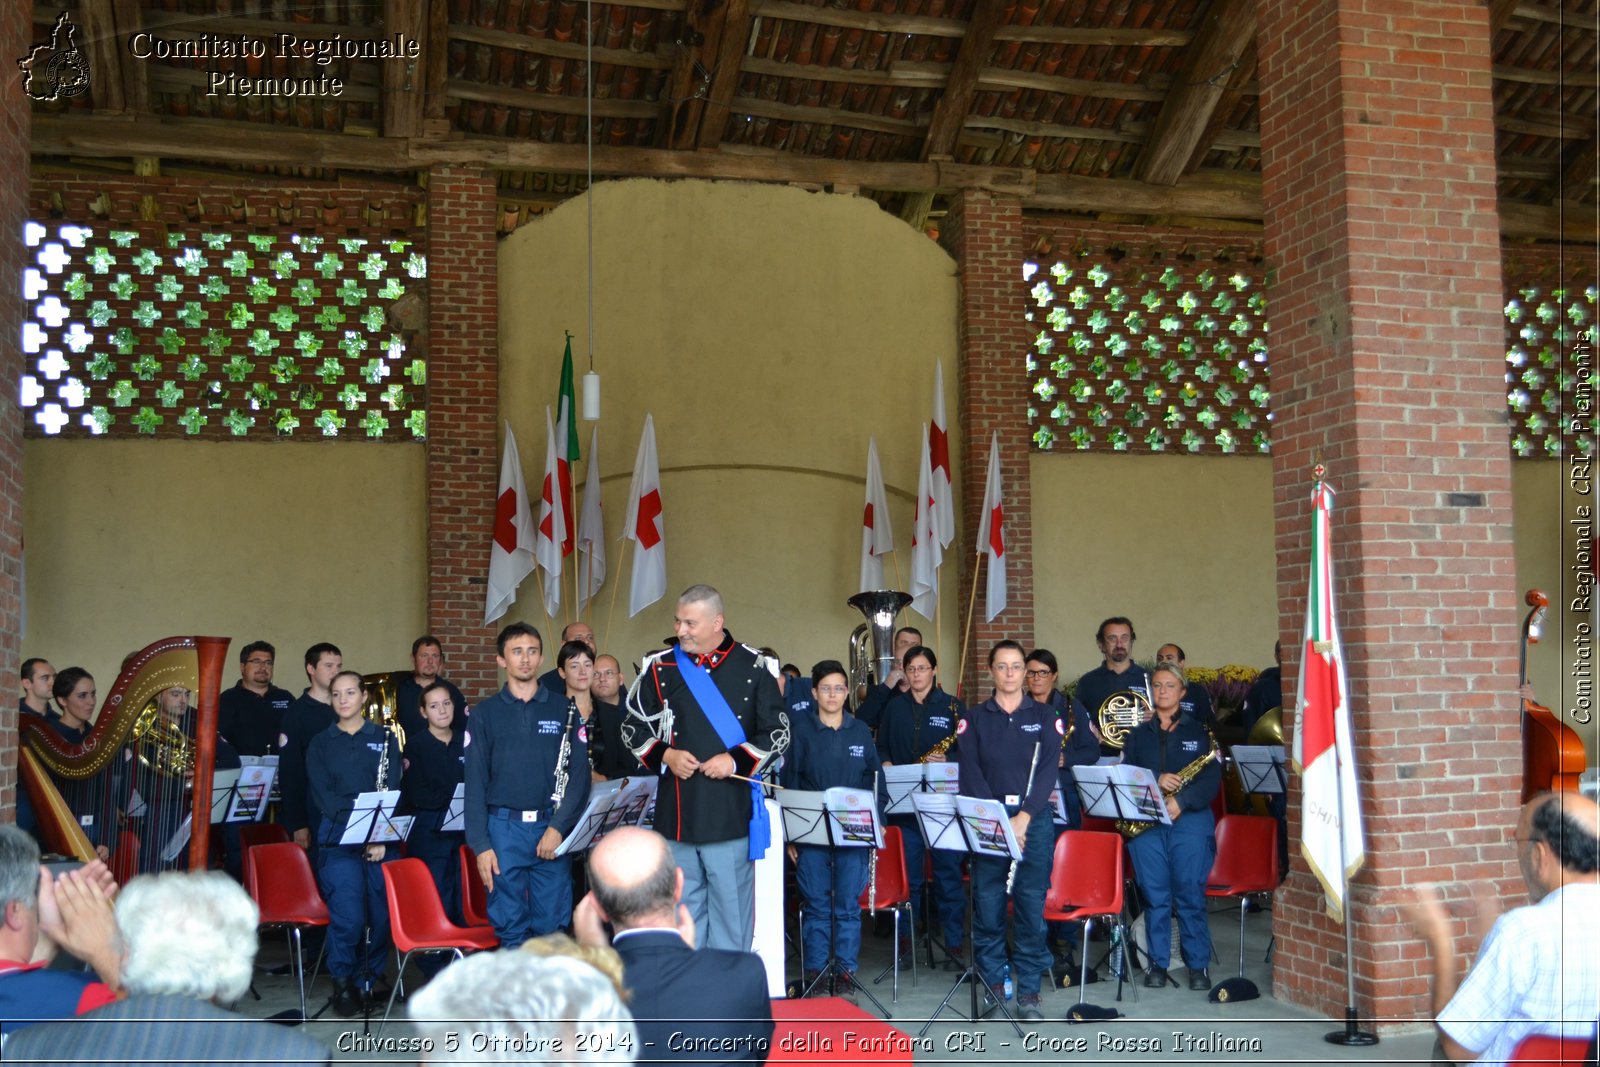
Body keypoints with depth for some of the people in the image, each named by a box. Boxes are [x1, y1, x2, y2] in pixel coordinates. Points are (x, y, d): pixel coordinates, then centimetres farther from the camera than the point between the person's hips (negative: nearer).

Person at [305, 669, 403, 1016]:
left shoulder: (384, 738, 12)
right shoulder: (320, 744, 12)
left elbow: (392, 792, 4)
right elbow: (321, 795, 2)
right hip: (338, 839, -1)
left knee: (381, 913, -4)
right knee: (348, 915, -13)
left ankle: (369, 979, 14)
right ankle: (343, 982, 6)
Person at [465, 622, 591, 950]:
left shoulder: (564, 711, 7)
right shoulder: (484, 714, 6)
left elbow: (579, 773, 2)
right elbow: (475, 783, 4)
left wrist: (558, 827, -10)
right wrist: (480, 845, -4)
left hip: (552, 828, 0)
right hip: (503, 828, 0)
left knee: (552, 926, 2)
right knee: (510, 928, 3)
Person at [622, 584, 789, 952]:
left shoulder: (754, 668, -1)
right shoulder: (660, 668, 6)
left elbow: (778, 732, 3)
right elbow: (632, 728, 12)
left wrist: (735, 759, -12)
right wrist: (665, 755, -6)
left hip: (732, 814, -2)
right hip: (676, 815, 3)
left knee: (731, 906, 2)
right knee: (683, 909, 11)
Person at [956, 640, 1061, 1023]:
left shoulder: (1044, 716, 8)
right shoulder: (974, 719, 8)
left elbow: (1048, 769, -1)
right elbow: (970, 774, -1)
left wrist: (1024, 816, -14)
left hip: (1034, 818, 0)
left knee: (1031, 905, -3)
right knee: (987, 905, 0)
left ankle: (1029, 991, 5)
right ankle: (993, 984, 12)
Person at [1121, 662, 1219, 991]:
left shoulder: (1199, 731, 6)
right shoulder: (1138, 734, 14)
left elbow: (1212, 779, -3)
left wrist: (1181, 801, -16)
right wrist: (1155, 780, -13)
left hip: (1190, 820, -2)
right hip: (1146, 822, 2)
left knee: (1190, 895, -3)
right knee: (1154, 896, 3)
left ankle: (1199, 965, 6)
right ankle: (1158, 964, 11)